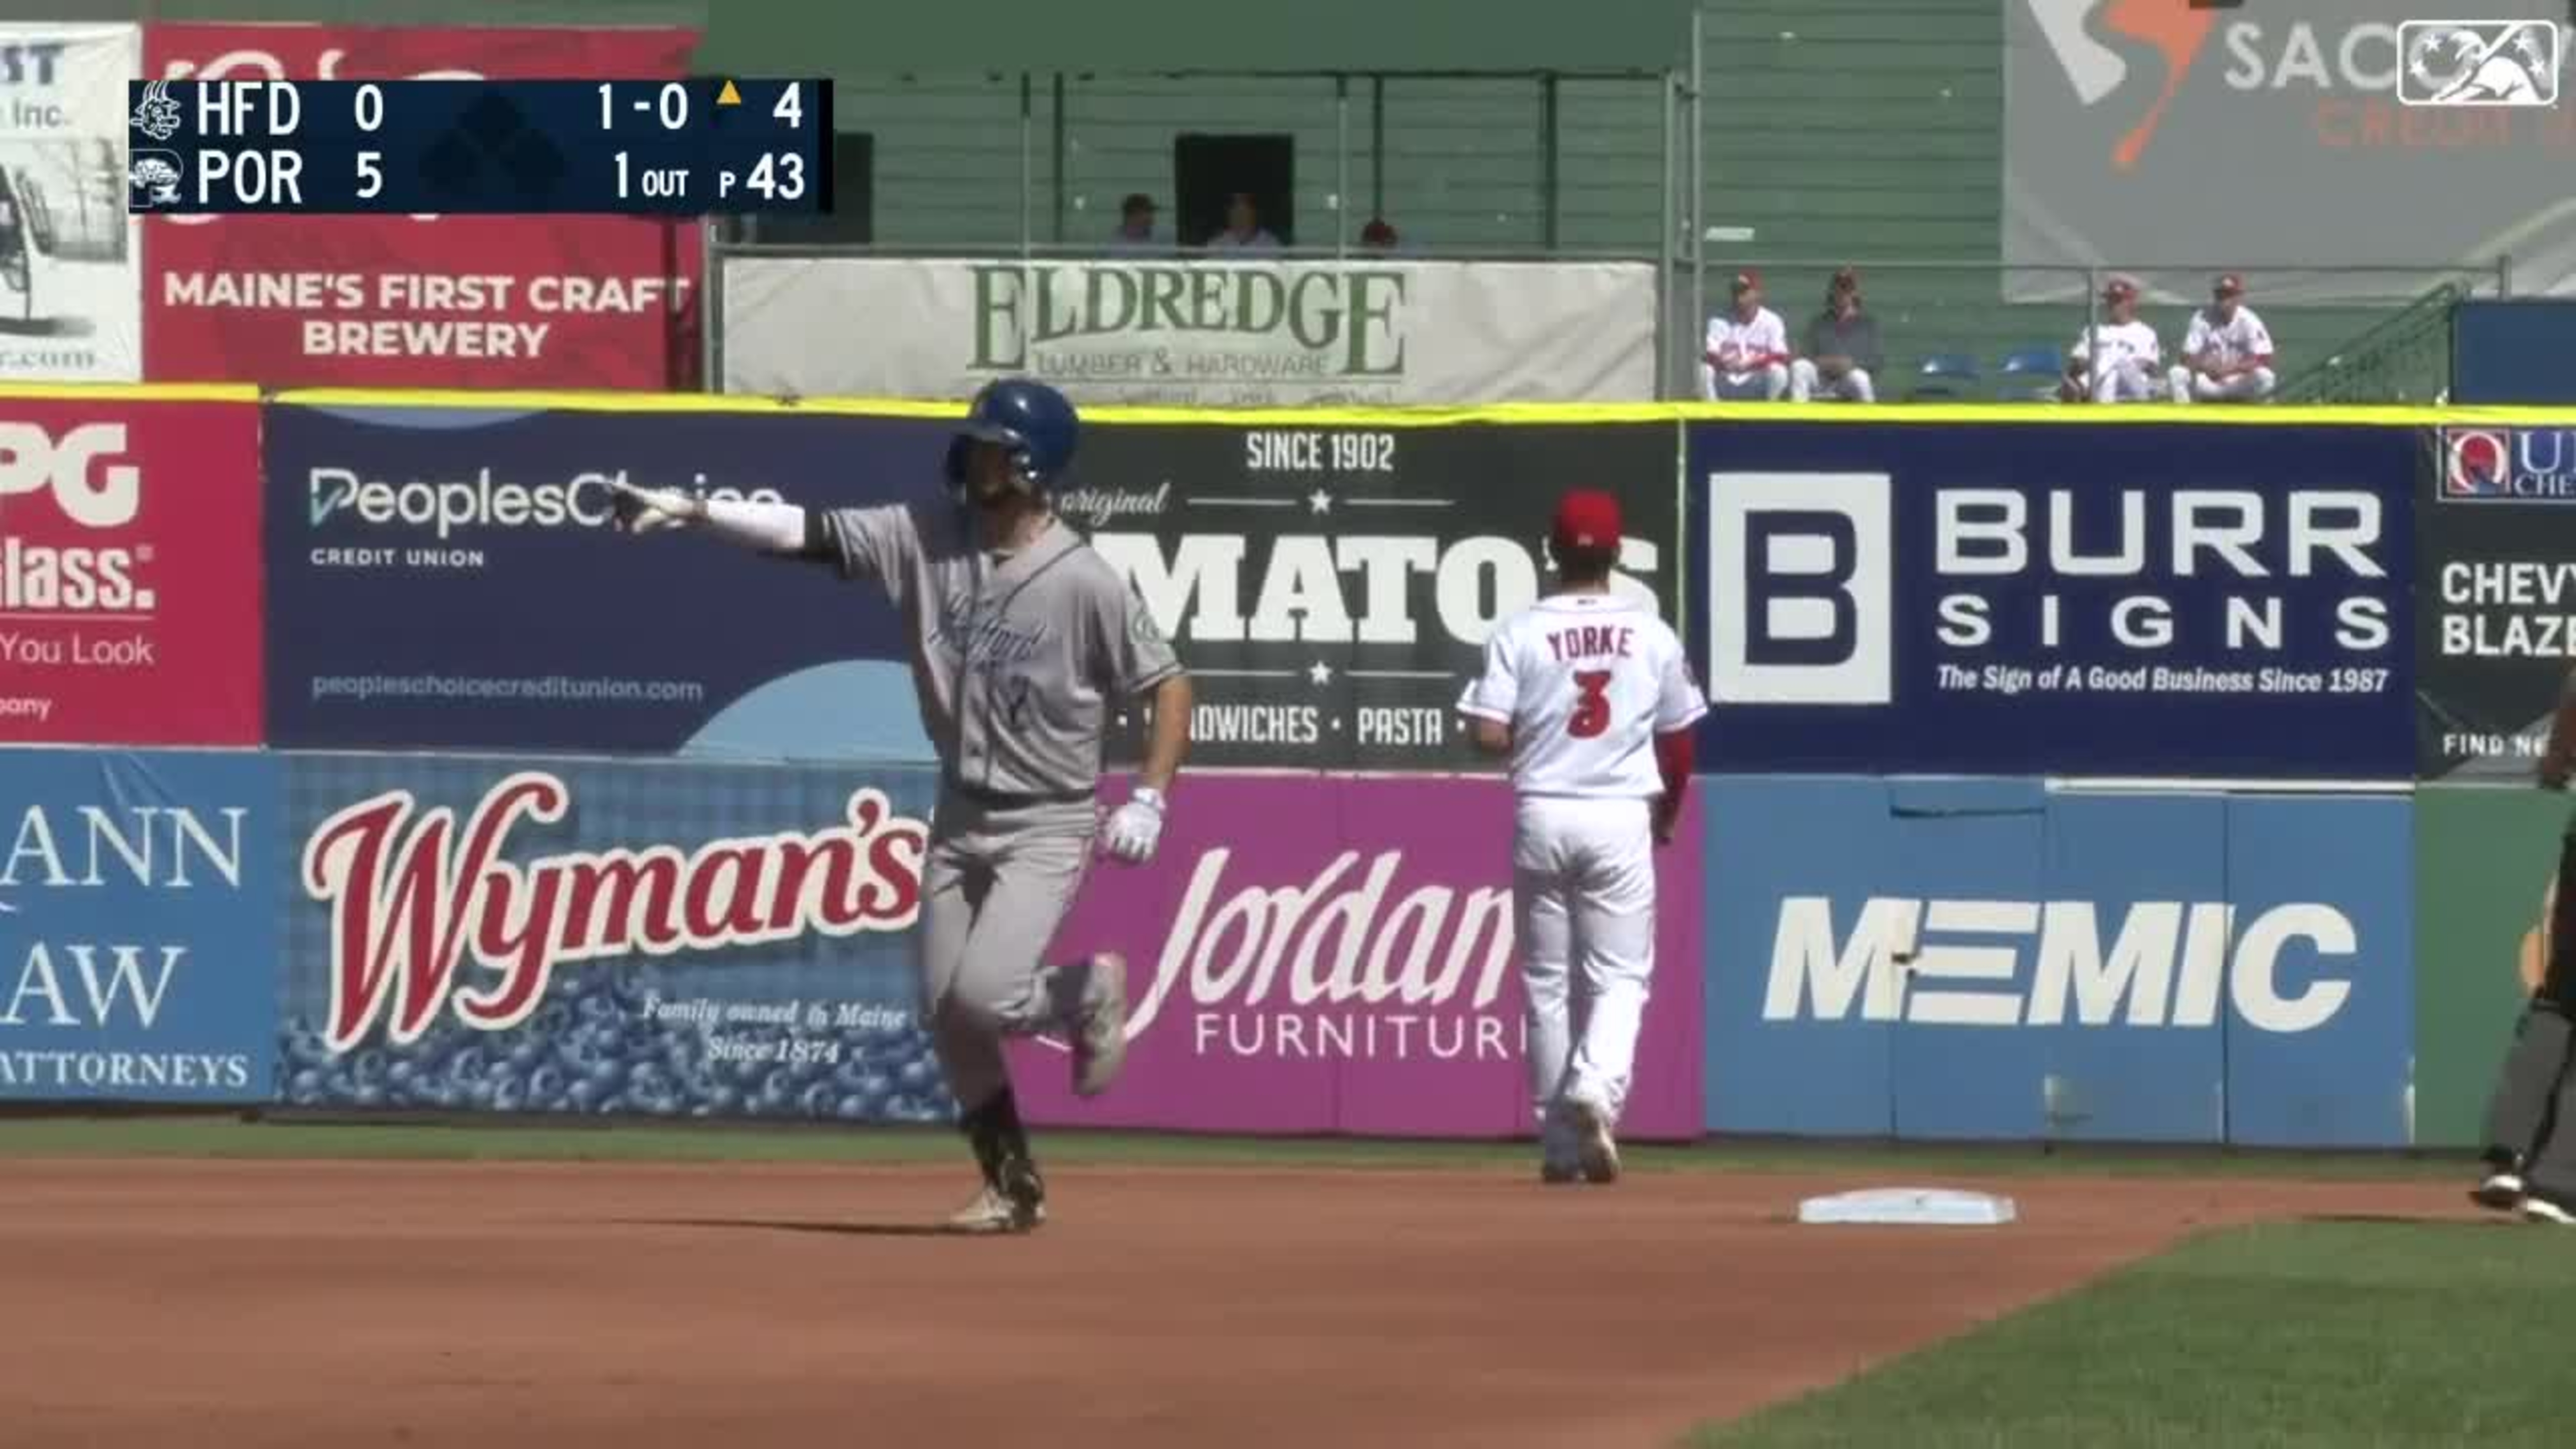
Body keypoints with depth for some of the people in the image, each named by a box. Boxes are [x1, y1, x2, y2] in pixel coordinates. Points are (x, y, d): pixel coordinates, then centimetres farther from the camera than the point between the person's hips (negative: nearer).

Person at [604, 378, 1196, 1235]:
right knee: (945, 1014, 4)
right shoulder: (929, 537, -4)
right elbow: (808, 533, -9)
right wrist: (692, 513, -20)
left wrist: (1148, 800, -19)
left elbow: (1167, 684, -10)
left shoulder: (1085, 583, -17)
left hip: (1047, 825, -6)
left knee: (982, 996, -20)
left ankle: (1091, 993, 13)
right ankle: (1014, 1186, 19)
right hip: (960, 817, 6)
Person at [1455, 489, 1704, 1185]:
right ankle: (1597, 1091, -24)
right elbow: (1679, 738, 7)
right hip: (1621, 815, 0)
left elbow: (1490, 734, -10)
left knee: (1548, 982, 10)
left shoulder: (1522, 632, -4)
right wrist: (1667, 812, 24)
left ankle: (1563, 1144, 12)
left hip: (1542, 814, 0)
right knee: (1620, 976, 4)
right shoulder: (1651, 634, 0)